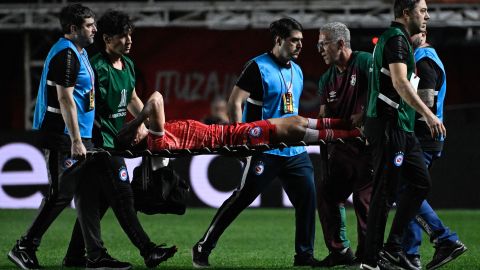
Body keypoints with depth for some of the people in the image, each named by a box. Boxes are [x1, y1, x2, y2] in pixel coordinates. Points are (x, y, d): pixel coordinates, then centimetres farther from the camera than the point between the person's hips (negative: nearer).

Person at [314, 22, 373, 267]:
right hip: (342, 144, 8)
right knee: (326, 194, 7)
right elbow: (324, 117, 14)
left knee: (364, 198, -7)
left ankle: (366, 254, 2)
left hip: (368, 143, -8)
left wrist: (364, 115, -19)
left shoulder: (365, 62, -7)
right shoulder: (327, 79, 15)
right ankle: (340, 251, 15)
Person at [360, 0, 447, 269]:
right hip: (389, 124, -10)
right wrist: (429, 115, -27)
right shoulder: (397, 39, -12)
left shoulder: (394, 38, 20)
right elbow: (400, 82, -23)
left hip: (402, 127, 10)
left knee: (421, 183, 11)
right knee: (385, 192, -7)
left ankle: (393, 247, 13)